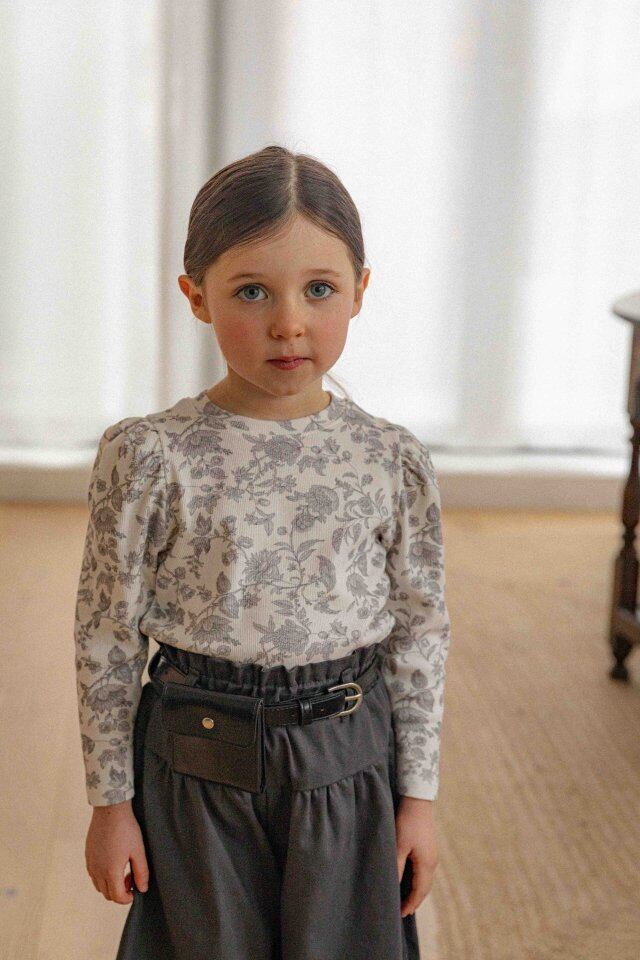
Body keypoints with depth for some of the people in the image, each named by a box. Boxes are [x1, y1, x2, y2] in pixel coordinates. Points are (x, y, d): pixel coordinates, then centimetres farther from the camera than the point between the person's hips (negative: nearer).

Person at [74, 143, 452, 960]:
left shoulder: (392, 461, -6)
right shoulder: (149, 457, -11)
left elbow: (421, 633, 2)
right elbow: (106, 635, -4)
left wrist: (419, 794, 4)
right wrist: (111, 801, -1)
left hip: (348, 760, 2)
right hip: (196, 761, -1)